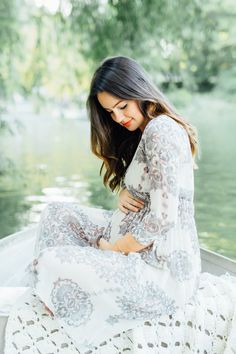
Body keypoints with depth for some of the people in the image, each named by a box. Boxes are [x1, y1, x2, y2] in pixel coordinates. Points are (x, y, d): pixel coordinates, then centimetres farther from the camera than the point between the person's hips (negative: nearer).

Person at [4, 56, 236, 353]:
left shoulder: (161, 130, -18)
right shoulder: (144, 132, 13)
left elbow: (162, 219, -24)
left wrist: (111, 248, -11)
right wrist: (124, 193, -1)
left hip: (162, 270, -10)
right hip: (139, 244, 10)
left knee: (50, 264, -19)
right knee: (57, 213, 8)